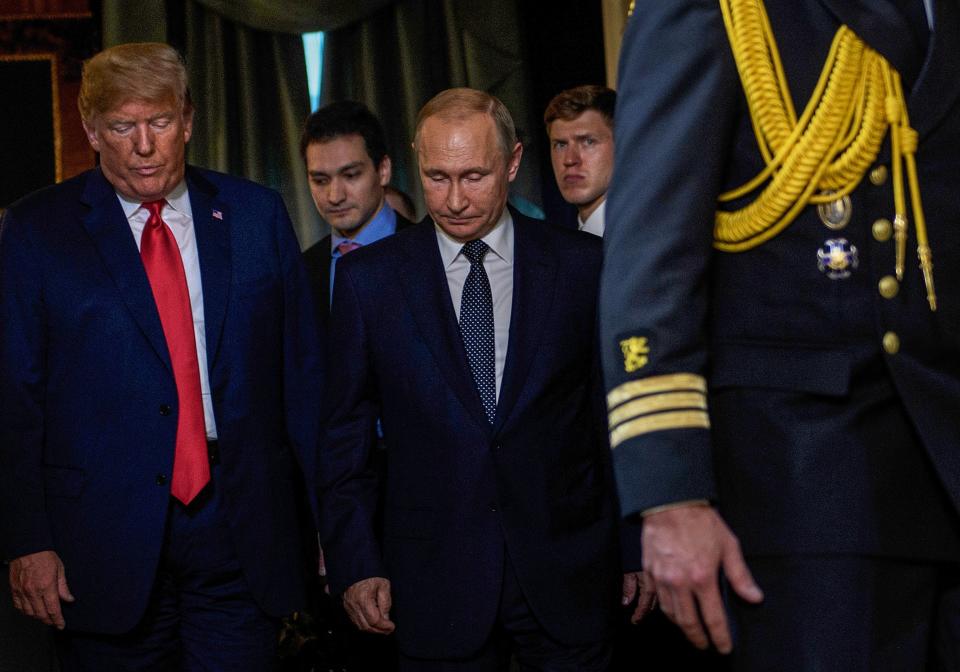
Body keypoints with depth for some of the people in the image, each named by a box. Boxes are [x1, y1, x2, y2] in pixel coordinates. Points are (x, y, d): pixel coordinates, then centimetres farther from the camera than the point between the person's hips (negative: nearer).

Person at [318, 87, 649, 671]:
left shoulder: (585, 265, 1)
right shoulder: (368, 278, 2)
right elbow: (344, 434, 5)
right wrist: (356, 563, 0)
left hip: (568, 575, 0)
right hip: (434, 578, 0)